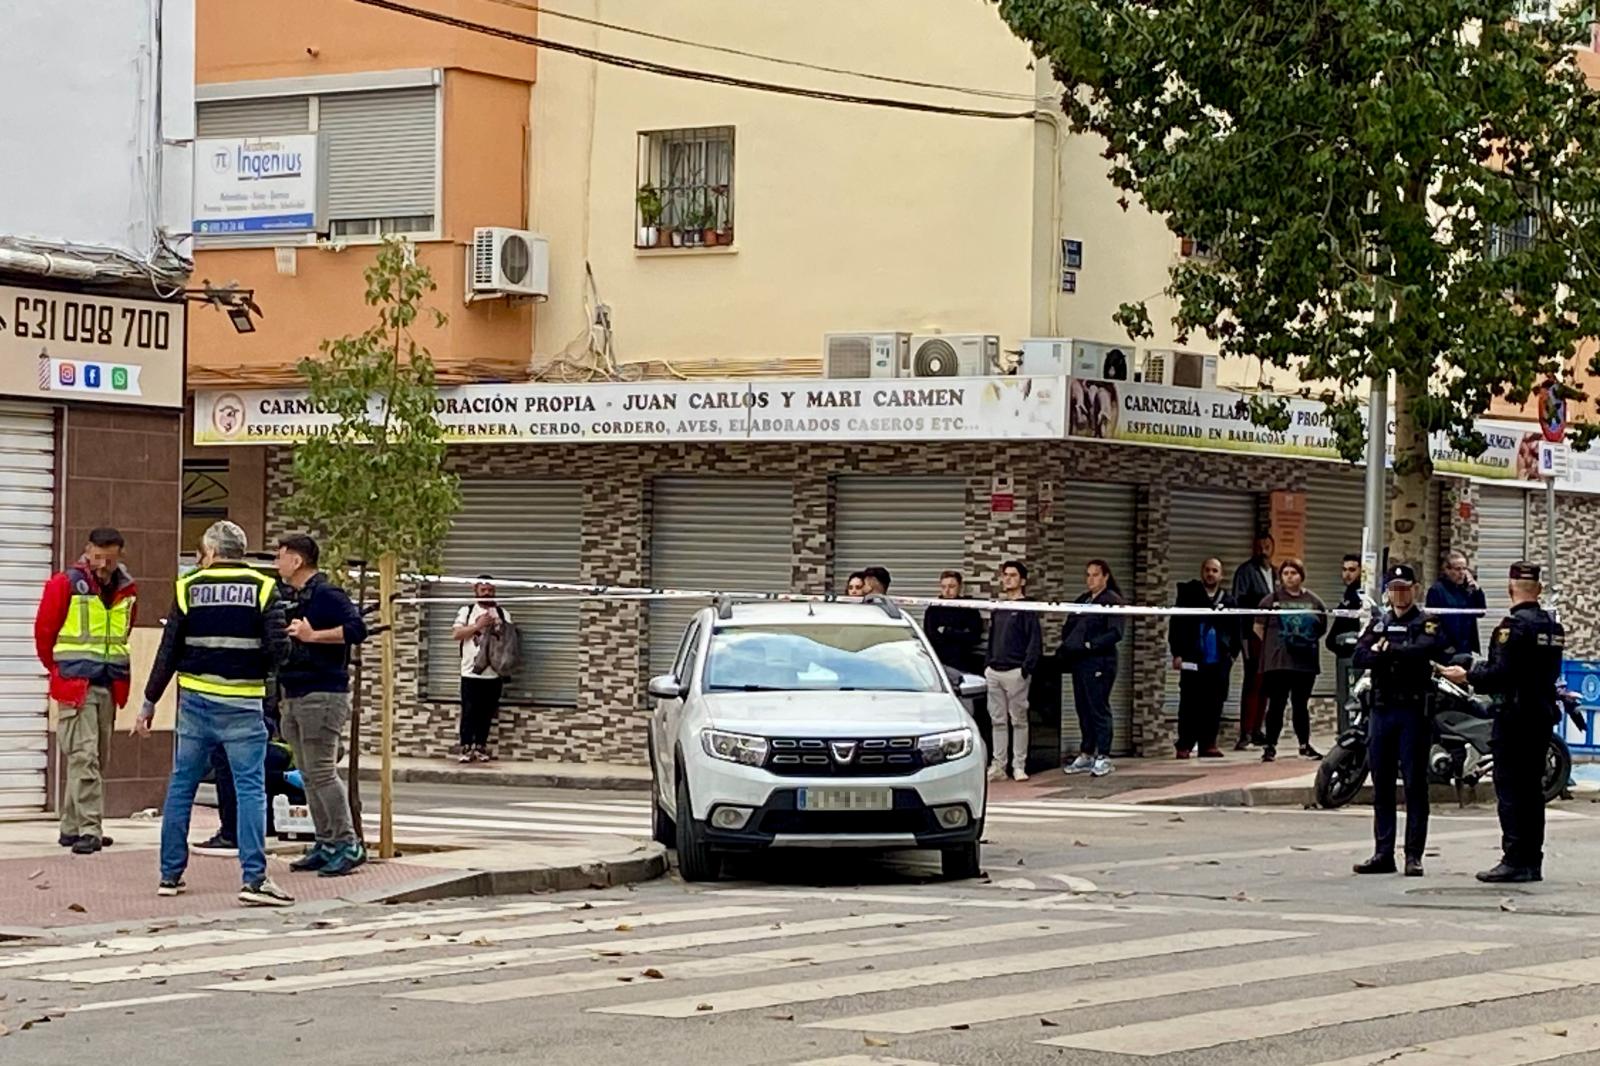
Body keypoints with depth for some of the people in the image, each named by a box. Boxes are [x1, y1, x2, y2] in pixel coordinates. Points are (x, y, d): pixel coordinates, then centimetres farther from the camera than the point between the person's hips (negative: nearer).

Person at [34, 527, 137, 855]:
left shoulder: (127, 590, 9)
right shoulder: (66, 585, -8)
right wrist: (57, 669, 8)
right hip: (75, 683, -6)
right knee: (84, 757, -13)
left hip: (109, 686, 6)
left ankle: (71, 827, 19)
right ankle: (88, 830, -16)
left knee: (98, 758, 10)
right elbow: (44, 631, 0)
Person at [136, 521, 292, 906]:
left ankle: (170, 875, 16)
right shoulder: (262, 589, -2)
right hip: (242, 704, -2)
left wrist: (149, 702, 11)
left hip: (195, 700, 2)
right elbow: (278, 649, -9)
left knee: (181, 786, 12)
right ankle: (254, 878, -12)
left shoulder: (188, 588, 3)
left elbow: (168, 652, 3)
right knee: (250, 788, -3)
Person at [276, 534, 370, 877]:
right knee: (309, 775, 9)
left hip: (323, 695, -9)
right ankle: (326, 844, 13)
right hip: (295, 695, 9)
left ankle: (348, 844, -7)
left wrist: (313, 635, -25)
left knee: (322, 772, -11)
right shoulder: (295, 598, 18)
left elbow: (357, 629, -24)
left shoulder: (327, 594, -10)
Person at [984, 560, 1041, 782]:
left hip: (1015, 671, -6)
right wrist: (987, 664, 12)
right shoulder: (998, 608, 16)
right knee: (998, 720, 7)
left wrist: (1027, 667, -16)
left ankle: (1019, 766, 1)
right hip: (994, 671, 6)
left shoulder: (1026, 609, -4)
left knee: (1018, 720, -2)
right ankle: (998, 765, 10)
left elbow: (1035, 640, -9)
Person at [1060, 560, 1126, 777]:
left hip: (1099, 662, -7)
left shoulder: (1113, 602, -4)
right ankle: (1086, 754, 17)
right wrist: (1067, 643, 0)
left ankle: (1103, 757, -1)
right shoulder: (1082, 600, 19)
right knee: (1083, 709, 10)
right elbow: (1069, 626, 20)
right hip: (1078, 661, 7)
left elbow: (1115, 634, -14)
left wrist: (1090, 645, -18)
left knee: (1099, 708, -5)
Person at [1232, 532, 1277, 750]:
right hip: (1253, 632, -7)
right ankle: (1246, 732, -10)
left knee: (1264, 683, 8)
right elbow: (1238, 601, -9)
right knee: (1253, 681, -10)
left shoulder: (1273, 572, 19)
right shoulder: (1246, 570, -2)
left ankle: (1256, 730, 13)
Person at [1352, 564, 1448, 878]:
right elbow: (1359, 657, -1)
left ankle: (1414, 855, 0)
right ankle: (1383, 854, 11)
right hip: (1381, 709, 5)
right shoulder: (1379, 624, 15)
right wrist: (1401, 653, -14)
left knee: (1415, 786, -3)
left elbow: (1423, 650, -20)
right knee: (1381, 787, 6)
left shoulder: (1427, 624, 2)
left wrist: (1386, 649, -10)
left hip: (1414, 710, -5)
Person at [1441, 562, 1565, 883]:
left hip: (1514, 715, -8)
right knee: (1533, 788, 11)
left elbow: (1501, 672, -21)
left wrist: (1468, 676, -7)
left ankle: (1514, 860, -9)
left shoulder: (1515, 625, -14)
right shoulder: (1553, 626, 11)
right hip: (1543, 713, 8)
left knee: (1509, 788, -6)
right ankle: (1533, 862, 14)